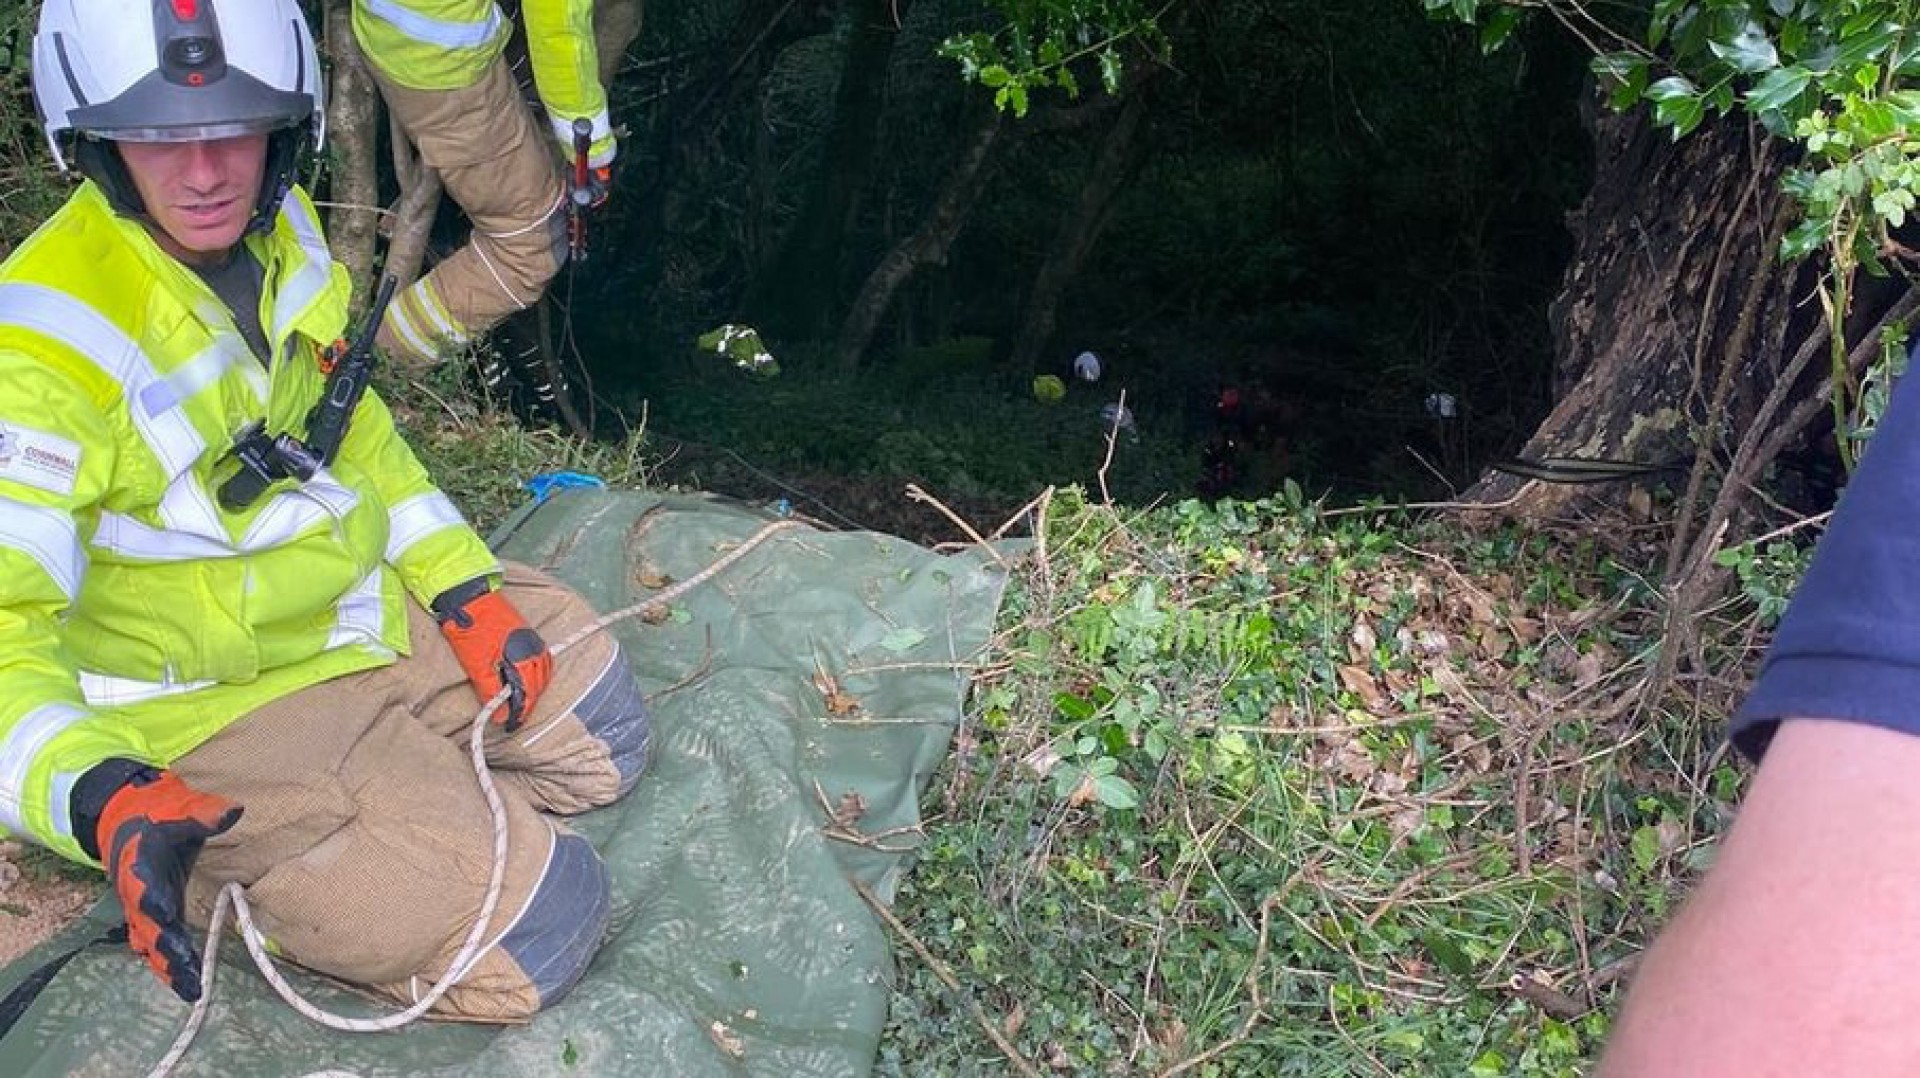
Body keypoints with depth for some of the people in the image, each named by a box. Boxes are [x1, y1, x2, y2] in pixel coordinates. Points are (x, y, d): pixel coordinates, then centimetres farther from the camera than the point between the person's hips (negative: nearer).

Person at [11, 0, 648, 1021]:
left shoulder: (278, 227, -3)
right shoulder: (49, 342, -27)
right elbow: (13, 624, -31)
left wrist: (464, 585, 1)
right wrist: (98, 797, -50)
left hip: (370, 611, 8)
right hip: (219, 704, -8)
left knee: (596, 723, 15)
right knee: (537, 922, -14)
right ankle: (237, 870, 3)